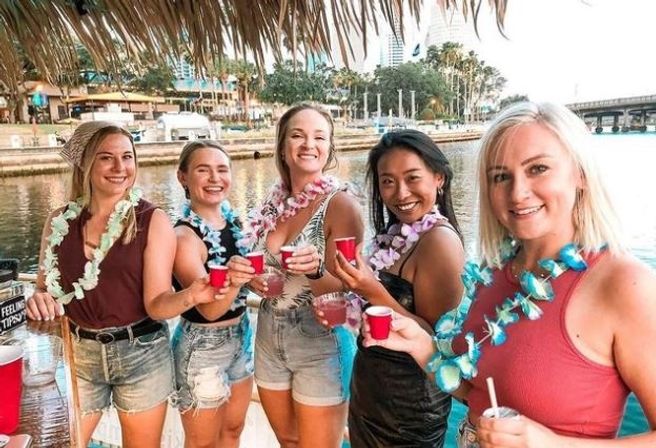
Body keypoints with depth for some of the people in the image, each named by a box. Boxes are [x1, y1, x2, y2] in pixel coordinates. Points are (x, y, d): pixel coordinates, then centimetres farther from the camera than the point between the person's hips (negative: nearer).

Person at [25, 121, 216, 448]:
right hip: (78, 354, 2)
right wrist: (38, 300, -14)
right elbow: (44, 287, 9)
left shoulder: (153, 221, -12)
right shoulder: (60, 222, -2)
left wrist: (190, 295, -35)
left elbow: (157, 302, -15)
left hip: (141, 353, -2)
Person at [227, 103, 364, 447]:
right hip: (268, 341, 6)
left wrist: (315, 271, -35)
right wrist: (242, 272, -11)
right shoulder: (275, 202, 1)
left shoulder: (340, 205, -16)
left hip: (320, 344, -6)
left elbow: (345, 292, -15)